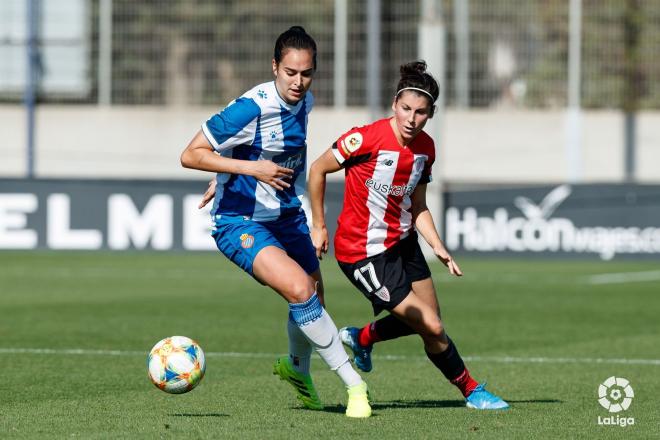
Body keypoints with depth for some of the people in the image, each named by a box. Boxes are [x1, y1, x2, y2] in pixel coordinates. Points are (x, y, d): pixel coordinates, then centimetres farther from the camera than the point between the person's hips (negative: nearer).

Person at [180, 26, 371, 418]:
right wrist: (251, 168, -31)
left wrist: (226, 178, 21)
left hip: (287, 216, 8)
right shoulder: (252, 108, -25)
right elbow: (191, 155, -23)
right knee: (299, 290, -26)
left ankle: (298, 368, 50)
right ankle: (355, 385, -19)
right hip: (240, 221, -8)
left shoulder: (304, 102, -1)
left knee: (314, 298, 19)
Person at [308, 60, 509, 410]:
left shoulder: (425, 148, -2)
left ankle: (361, 338, 41)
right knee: (432, 328, -6)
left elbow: (418, 208, 9)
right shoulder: (368, 139, -24)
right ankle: (471, 391, 16)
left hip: (402, 242, 8)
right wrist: (318, 226, -7)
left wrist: (438, 248, -4)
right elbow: (318, 169, -11)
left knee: (428, 319, 16)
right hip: (364, 252, -8)